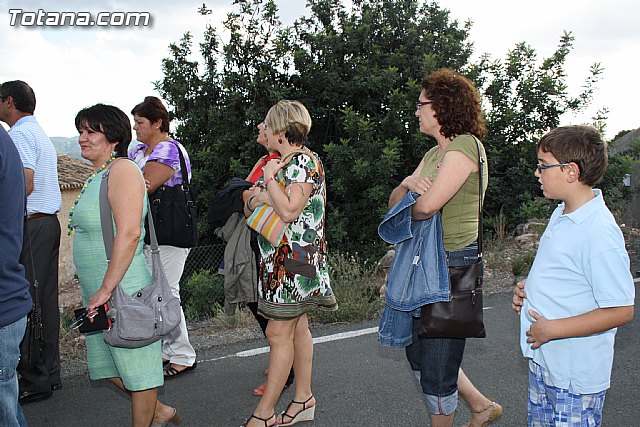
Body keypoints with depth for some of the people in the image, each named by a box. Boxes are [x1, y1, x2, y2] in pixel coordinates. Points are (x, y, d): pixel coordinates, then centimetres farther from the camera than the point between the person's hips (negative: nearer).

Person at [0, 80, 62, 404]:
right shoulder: (41, 134, 22)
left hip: (30, 224, -10)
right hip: (49, 222, 10)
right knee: (46, 300, 12)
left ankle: (35, 381, 2)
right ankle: (50, 373, 20)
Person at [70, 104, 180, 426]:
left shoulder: (122, 170, -15)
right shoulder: (96, 176, 15)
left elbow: (129, 233, -24)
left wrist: (106, 288, -23)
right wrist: (97, 290, 20)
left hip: (123, 290, -10)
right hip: (98, 292, 10)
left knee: (136, 367, 5)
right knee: (106, 364, 19)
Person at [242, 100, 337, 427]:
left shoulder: (304, 162, -12)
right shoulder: (281, 164, 17)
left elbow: (289, 211, -22)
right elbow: (249, 206, 16)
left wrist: (270, 179, -11)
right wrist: (257, 199, -6)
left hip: (296, 259, -9)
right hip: (277, 259, 9)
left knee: (278, 332, -6)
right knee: (297, 327, 13)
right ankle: (303, 400, 22)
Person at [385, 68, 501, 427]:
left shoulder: (465, 145, -14)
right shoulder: (433, 154, 16)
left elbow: (427, 205, -25)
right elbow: (395, 203, 9)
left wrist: (409, 205, -2)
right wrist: (407, 183, -13)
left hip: (456, 261, -10)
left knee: (436, 363, 1)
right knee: (418, 349, 20)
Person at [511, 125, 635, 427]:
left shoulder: (600, 234, -25)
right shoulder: (562, 214, 5)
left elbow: (621, 311, -23)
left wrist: (552, 329, -21)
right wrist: (528, 288, 3)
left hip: (575, 375, -9)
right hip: (543, 360, 9)